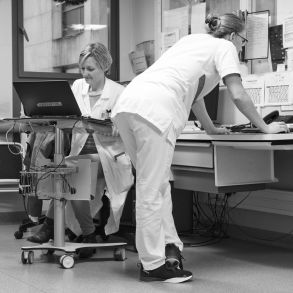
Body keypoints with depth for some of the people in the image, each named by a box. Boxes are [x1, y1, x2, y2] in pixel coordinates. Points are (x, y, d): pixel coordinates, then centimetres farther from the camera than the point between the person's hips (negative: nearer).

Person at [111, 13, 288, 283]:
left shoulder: (192, 40, 34)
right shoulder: (225, 48, 13)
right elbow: (238, 96, 4)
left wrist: (211, 128, 49)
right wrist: (265, 127, 16)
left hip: (126, 105, 8)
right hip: (155, 111, -8)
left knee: (157, 184, 14)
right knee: (151, 191, -4)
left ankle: (168, 247, 16)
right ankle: (153, 264, 1)